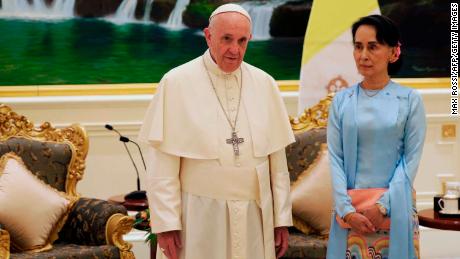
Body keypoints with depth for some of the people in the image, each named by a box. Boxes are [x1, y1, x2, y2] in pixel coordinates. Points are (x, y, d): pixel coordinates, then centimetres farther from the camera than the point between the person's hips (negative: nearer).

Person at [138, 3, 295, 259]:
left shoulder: (265, 84, 5)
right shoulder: (177, 83, -5)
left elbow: (277, 159, 7)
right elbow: (163, 163, -7)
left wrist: (282, 218, 5)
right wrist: (165, 223, -10)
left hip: (255, 217, 3)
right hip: (198, 218, -3)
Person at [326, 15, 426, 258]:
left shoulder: (410, 99, -1)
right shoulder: (342, 100, 4)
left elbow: (412, 159, -3)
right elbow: (335, 157, 1)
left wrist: (383, 205, -12)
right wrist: (346, 209, -10)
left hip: (395, 208, -1)